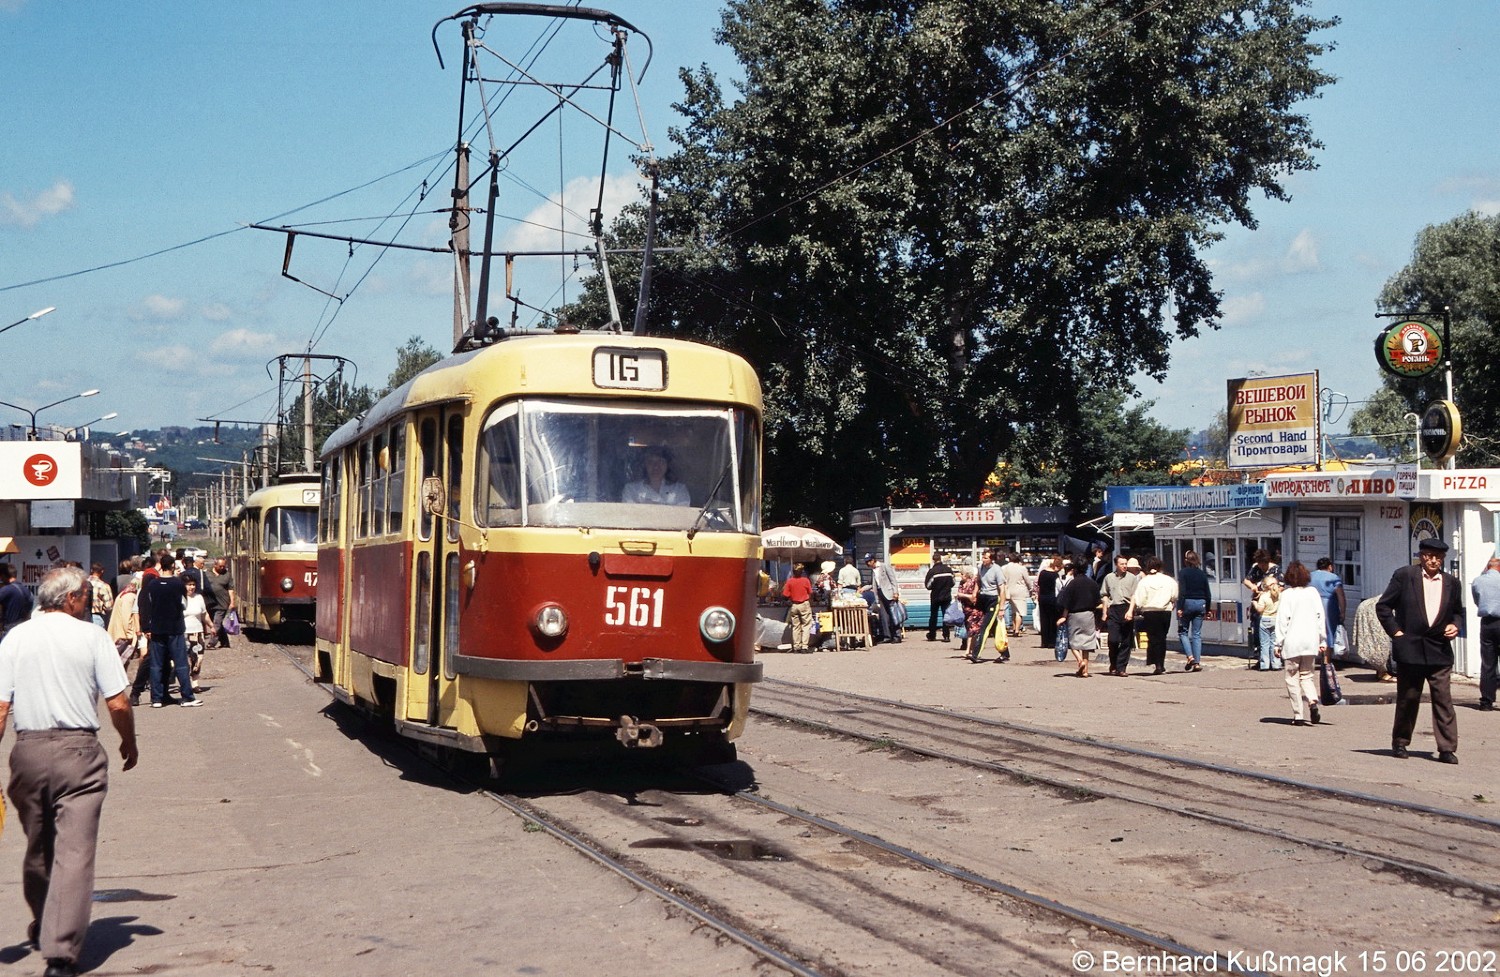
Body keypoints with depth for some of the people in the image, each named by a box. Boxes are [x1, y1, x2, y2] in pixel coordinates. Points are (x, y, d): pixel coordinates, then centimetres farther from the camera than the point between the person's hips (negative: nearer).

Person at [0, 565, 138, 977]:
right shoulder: (92, 637, -3)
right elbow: (118, 703, -5)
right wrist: (130, 743, 11)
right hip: (78, 750, -4)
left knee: (37, 847, 21)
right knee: (75, 851, -4)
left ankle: (42, 929, 40)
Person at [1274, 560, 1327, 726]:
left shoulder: (1287, 594, -7)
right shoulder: (1313, 592, 3)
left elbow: (1282, 620, -8)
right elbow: (1320, 617, 5)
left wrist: (1278, 644, -3)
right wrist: (1323, 640, 13)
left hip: (1292, 642, -3)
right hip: (1310, 640, 3)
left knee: (1293, 678, 5)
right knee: (1307, 676, 15)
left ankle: (1298, 715, 2)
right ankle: (1312, 701, -13)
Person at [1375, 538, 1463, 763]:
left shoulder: (1452, 583, 9)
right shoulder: (1404, 576, -1)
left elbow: (1457, 611, 22)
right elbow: (1383, 606, 2)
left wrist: (1454, 625, 2)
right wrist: (1395, 631, -4)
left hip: (1440, 649, 2)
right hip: (1410, 648, -2)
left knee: (1443, 699, -4)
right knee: (1408, 698, 6)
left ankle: (1447, 748, -1)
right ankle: (1400, 742, 20)